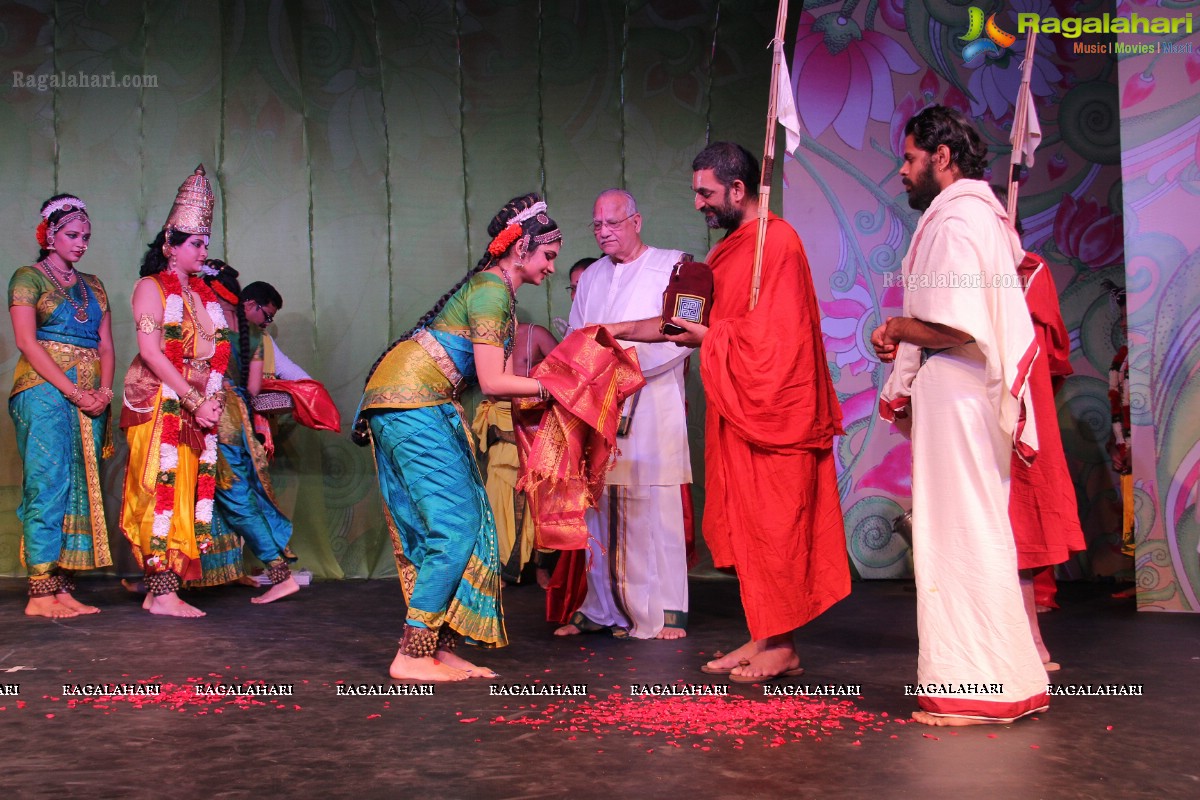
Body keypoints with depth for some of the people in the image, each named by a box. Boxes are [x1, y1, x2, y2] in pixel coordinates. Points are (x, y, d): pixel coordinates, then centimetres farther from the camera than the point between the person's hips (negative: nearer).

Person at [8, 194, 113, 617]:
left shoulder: (92, 286, 20)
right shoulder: (29, 277, 3)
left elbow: (105, 345, 15)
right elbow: (26, 340, -8)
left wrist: (104, 390, -5)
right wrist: (74, 391, -15)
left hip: (90, 400, 6)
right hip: (45, 392, -6)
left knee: (82, 486, 1)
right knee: (49, 484, -11)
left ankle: (63, 587, 3)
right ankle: (40, 591, -10)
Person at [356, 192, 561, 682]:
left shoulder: (496, 288, 18)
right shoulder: (492, 290, -12)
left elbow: (489, 377, 12)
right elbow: (493, 382, -17)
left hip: (415, 404, 10)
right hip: (411, 403, -10)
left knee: (452, 526, 7)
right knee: (455, 526, -11)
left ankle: (438, 646, 9)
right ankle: (412, 655, -9)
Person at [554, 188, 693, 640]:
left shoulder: (672, 266, 4)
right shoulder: (591, 278, 22)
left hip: (651, 408, -5)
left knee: (652, 506, -7)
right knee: (599, 507, 2)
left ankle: (664, 610, -1)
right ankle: (601, 608, 8)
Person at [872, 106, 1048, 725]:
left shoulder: (954, 221, -14)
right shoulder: (985, 215, 18)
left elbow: (955, 327, -23)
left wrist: (897, 330, -6)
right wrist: (907, 340, 13)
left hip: (954, 396, -10)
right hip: (977, 395, 10)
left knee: (959, 535, -6)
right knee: (982, 534, 13)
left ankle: (974, 685, 0)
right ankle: (1005, 678, 20)